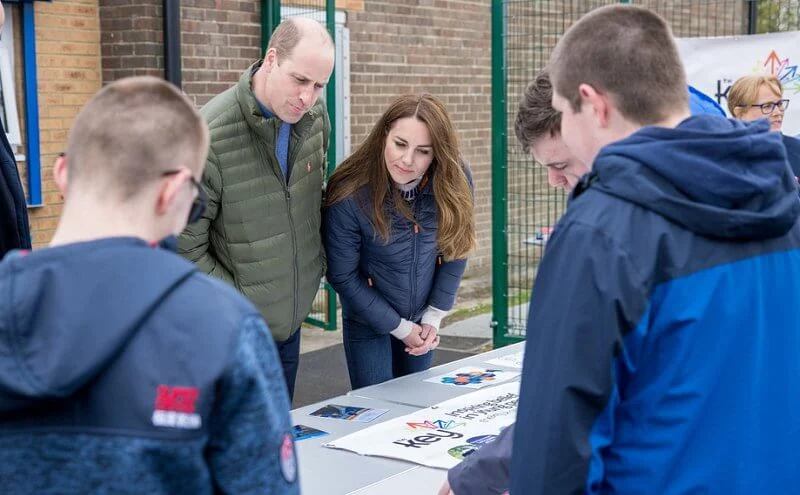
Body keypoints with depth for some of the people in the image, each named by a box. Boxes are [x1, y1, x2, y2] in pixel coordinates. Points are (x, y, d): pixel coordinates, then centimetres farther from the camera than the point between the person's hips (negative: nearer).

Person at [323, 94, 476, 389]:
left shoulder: (455, 183, -18)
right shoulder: (349, 196, -27)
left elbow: (454, 251, -5)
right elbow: (342, 276, -17)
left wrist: (433, 318, -6)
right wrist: (400, 327, -13)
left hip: (422, 318, 3)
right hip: (368, 321, -3)